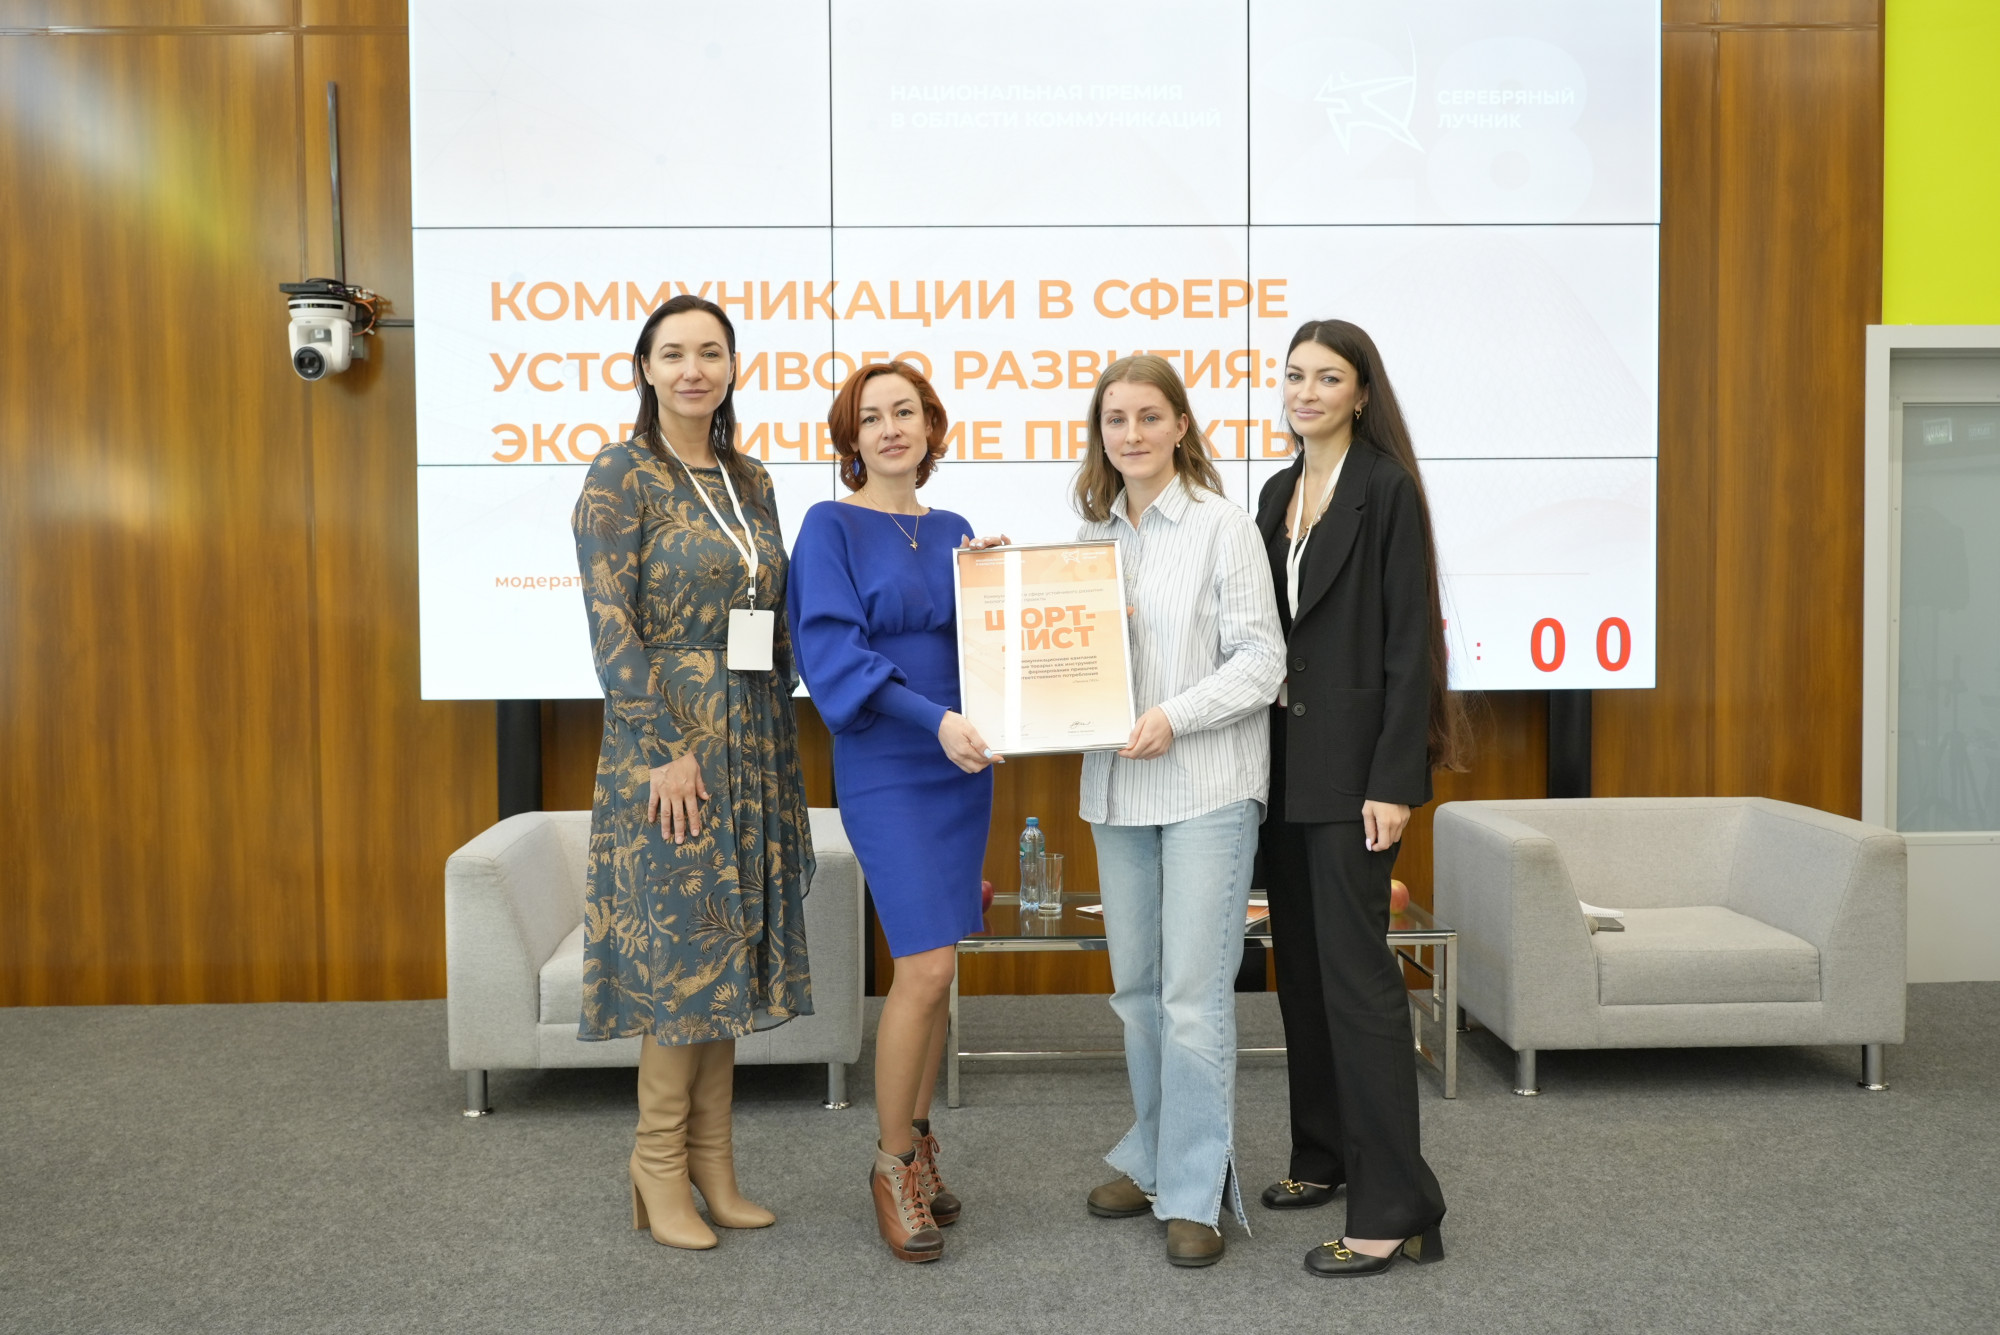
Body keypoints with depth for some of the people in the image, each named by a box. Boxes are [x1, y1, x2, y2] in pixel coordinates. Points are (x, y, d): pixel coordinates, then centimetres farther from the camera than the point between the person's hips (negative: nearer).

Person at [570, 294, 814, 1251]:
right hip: (666, 743, -6)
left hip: (753, 748, 6)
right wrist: (667, 749, -17)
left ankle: (712, 1158, 22)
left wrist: (779, 737, 11)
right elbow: (611, 627, -13)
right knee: (678, 942, -1)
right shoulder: (619, 476, -6)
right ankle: (660, 1162, 15)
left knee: (731, 944, 10)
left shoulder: (750, 483, 12)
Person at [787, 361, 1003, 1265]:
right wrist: (933, 719, -24)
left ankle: (916, 1141, 26)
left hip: (962, 767, 6)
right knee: (927, 968, -11)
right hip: (885, 771, -5)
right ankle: (893, 1165, 8)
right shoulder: (831, 527, -3)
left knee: (933, 968, 10)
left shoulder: (954, 532, 13)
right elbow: (835, 652, -13)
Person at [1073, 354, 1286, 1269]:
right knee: (1136, 987, 14)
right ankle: (1152, 1159, 29)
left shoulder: (1221, 525, -5)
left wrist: (1175, 716, -19)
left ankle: (1194, 1193, 9)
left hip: (1207, 787, -6)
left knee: (1194, 995, -4)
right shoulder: (1092, 533, 13)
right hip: (1117, 788, 6)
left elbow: (1261, 658, -8)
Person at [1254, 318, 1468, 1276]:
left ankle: (1395, 1209, 0)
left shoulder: (1387, 488, -7)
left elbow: (1409, 640, -12)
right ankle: (1323, 1155, 28)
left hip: (1353, 759, -8)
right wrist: (1261, 752, 10)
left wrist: (1395, 780, -18)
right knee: (1299, 960, 14)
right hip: (1285, 756, 8)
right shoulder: (1278, 494, 14)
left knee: (1354, 967, -8)